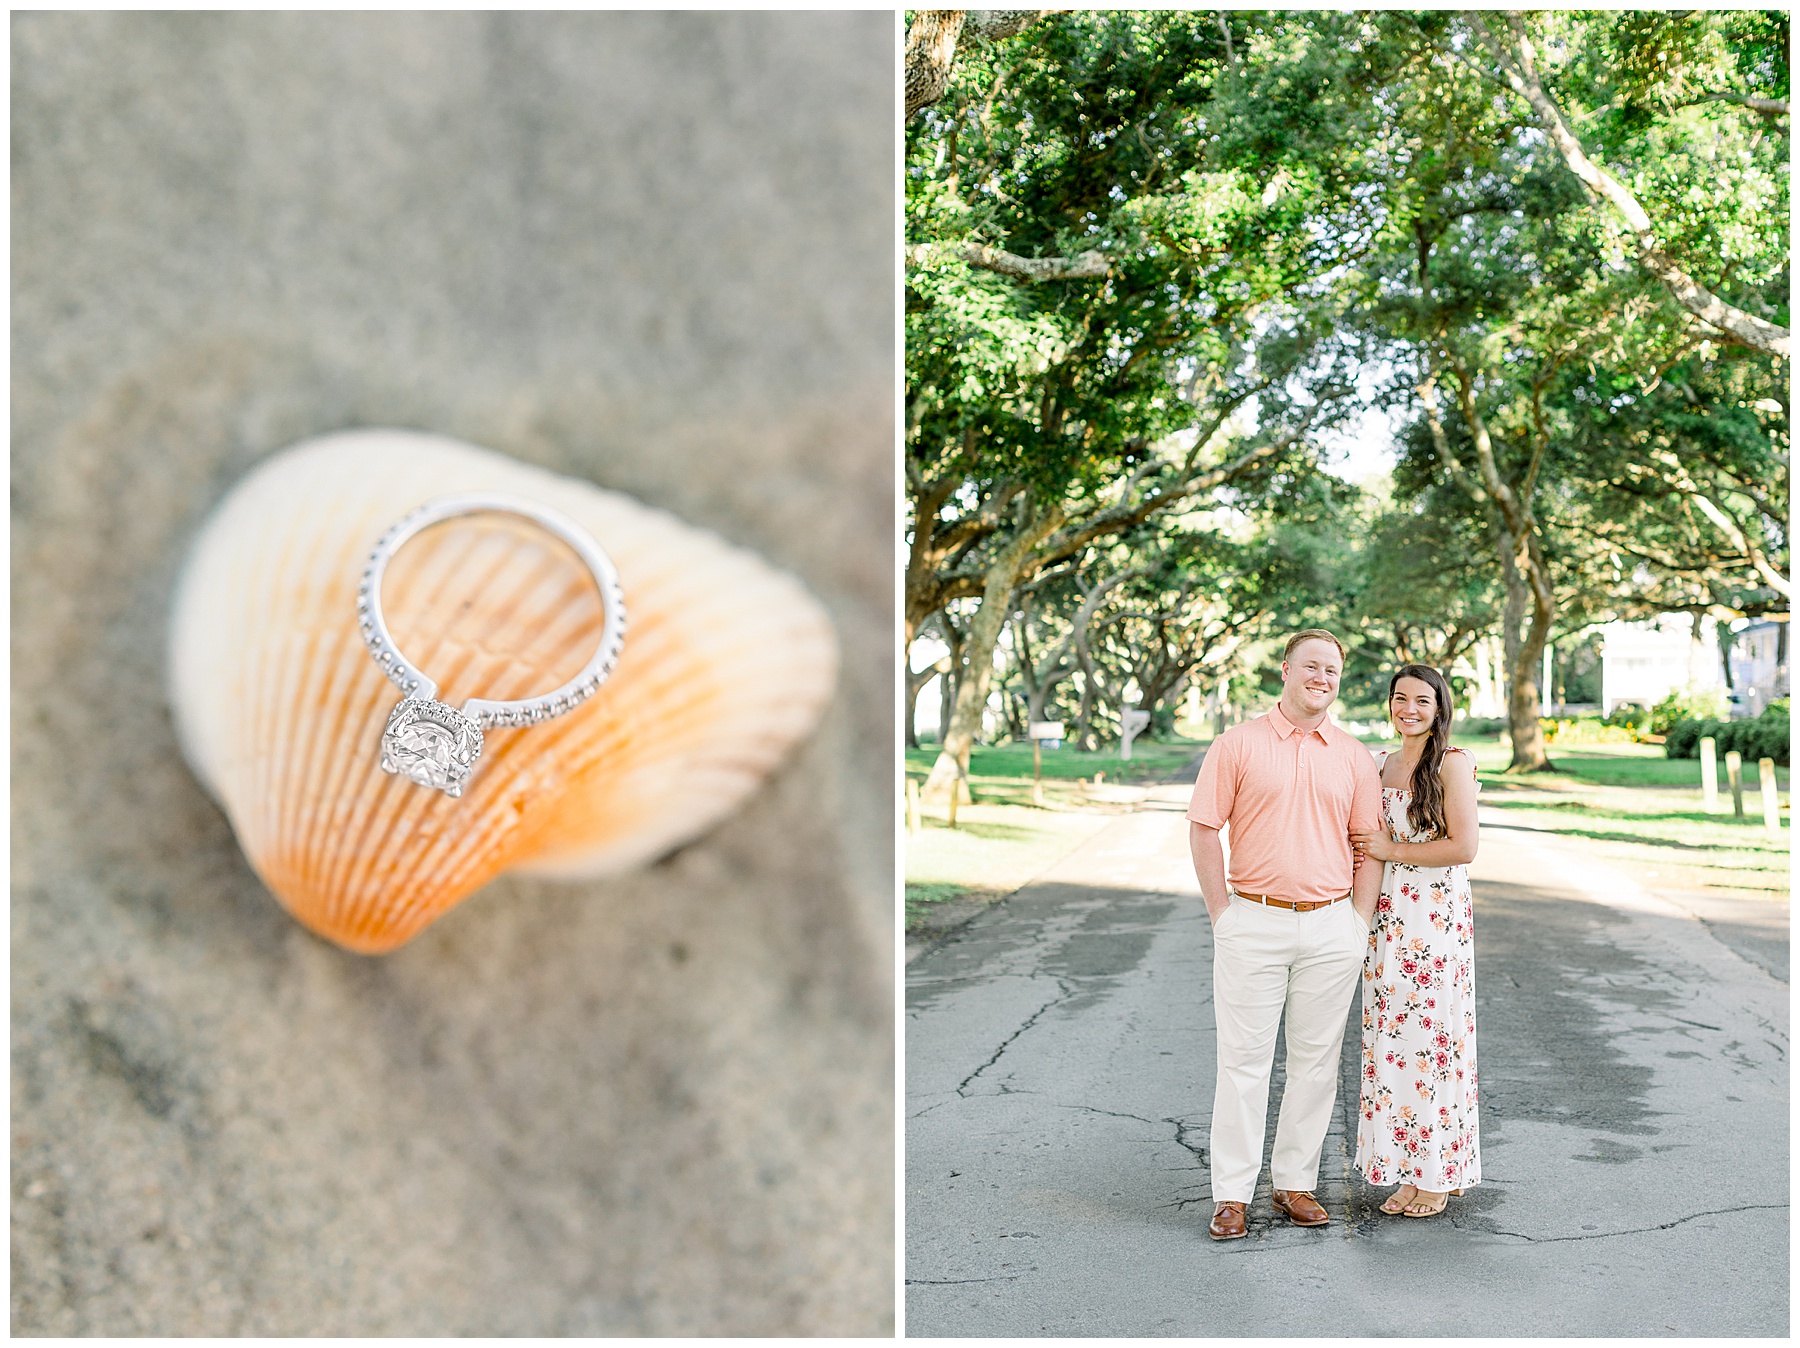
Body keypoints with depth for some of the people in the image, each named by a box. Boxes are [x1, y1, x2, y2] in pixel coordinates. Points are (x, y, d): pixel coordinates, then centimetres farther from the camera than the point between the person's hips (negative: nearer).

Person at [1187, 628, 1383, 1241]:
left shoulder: (1355, 758, 9)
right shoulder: (1238, 744, 0)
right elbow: (1203, 831, 0)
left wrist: (1360, 923, 3)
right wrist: (1222, 913, -5)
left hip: (1331, 926, 3)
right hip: (1253, 921, -3)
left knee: (1317, 1059, 8)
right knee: (1244, 1058, -1)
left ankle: (1295, 1182, 20)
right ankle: (1232, 1195, 4)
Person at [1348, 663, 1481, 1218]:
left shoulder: (1453, 763, -7)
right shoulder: (1381, 765, 13)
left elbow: (1464, 846, -15)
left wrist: (1391, 850, -10)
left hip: (1438, 919, -6)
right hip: (1387, 917, 6)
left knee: (1434, 1040, 0)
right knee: (1389, 1041, 7)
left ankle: (1439, 1176, 11)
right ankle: (1404, 1170, 16)